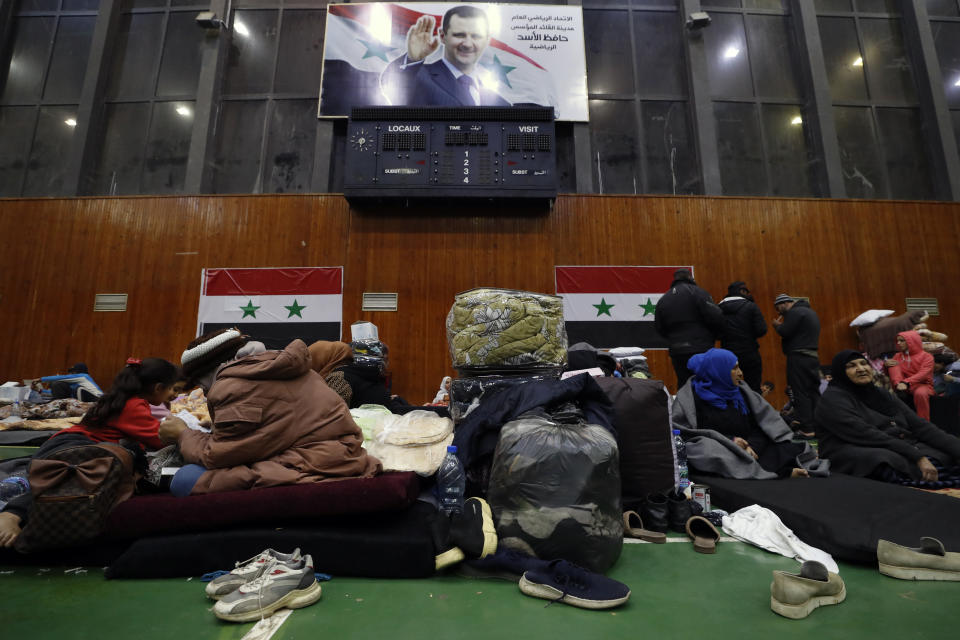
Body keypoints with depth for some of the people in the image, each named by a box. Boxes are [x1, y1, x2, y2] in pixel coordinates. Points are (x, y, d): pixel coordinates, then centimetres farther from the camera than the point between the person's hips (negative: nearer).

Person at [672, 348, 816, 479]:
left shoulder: (741, 391, 13)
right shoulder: (689, 397, -2)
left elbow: (763, 425, 8)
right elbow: (683, 433, -9)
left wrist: (751, 445, -12)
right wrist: (729, 441, -12)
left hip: (745, 450, 5)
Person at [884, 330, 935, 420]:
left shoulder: (927, 356, 1)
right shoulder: (898, 356, 14)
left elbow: (923, 374, -17)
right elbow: (889, 373, 14)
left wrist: (906, 382, -34)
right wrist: (886, 365, -10)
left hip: (922, 384, -3)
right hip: (905, 385, 3)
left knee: (920, 393, -38)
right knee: (894, 364, -14)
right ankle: (900, 389, -33)